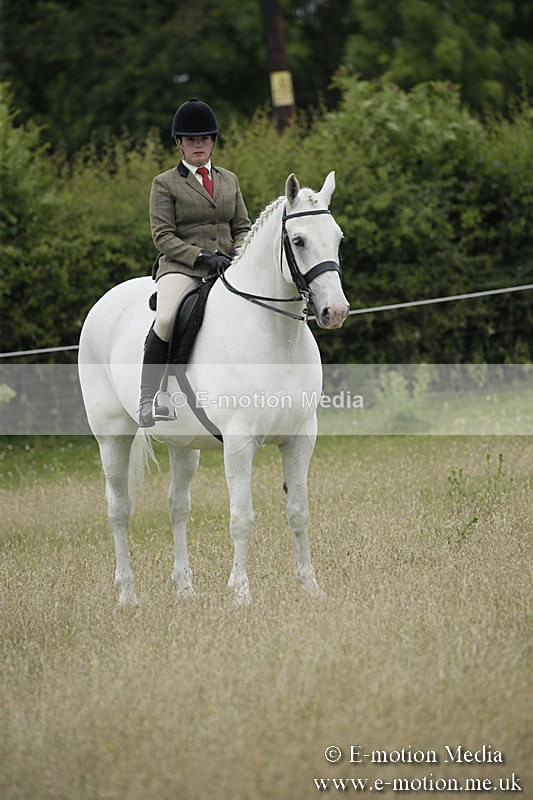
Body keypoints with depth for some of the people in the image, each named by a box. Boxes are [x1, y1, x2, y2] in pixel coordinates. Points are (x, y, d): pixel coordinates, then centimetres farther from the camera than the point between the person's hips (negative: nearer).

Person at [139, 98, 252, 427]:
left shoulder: (230, 180, 20)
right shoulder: (165, 183, 6)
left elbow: (243, 227, 19)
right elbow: (163, 235, -3)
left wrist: (239, 253, -4)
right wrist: (202, 256, -16)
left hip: (227, 268, 4)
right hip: (181, 267, -4)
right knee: (166, 319, -34)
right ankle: (149, 398, -25)